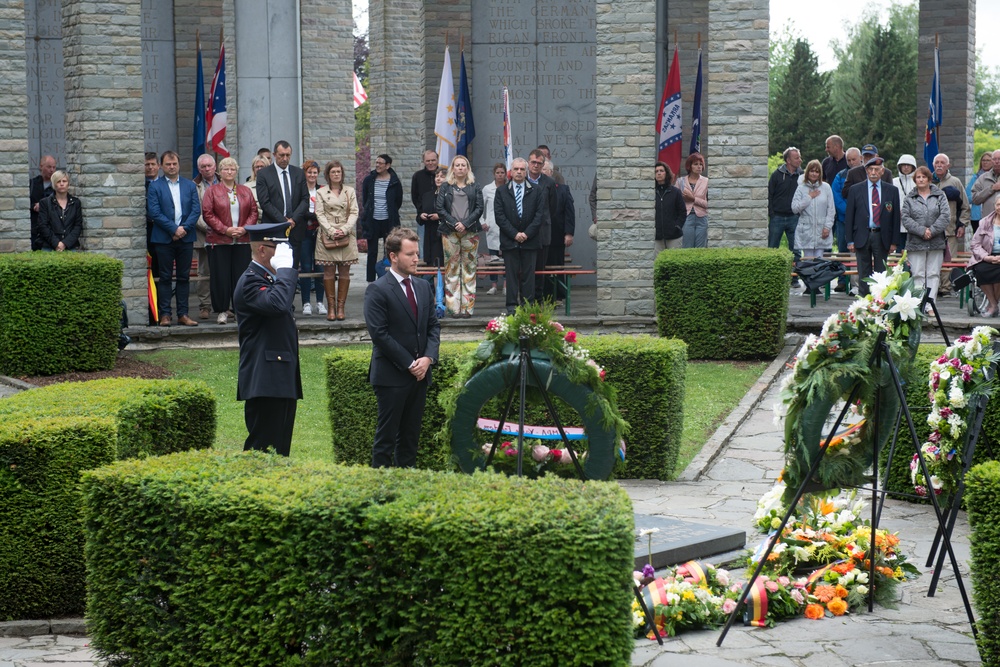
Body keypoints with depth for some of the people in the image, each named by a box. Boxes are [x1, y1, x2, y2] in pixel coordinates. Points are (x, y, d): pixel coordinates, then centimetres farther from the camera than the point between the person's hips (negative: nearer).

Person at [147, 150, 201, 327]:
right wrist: (174, 229, -14)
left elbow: (196, 210, 4)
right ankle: (165, 314, 3)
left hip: (186, 238, 3)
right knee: (165, 277, 0)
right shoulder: (155, 186, 2)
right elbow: (154, 212, -7)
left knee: (184, 277, 5)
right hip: (164, 238, -3)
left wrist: (184, 228, -11)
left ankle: (183, 314, 9)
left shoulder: (190, 185, 12)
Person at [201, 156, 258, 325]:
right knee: (221, 277, -2)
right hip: (219, 241, -2)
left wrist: (245, 228, -8)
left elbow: (253, 212, 9)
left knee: (241, 276, 2)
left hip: (242, 240, 2)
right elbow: (207, 214, -5)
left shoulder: (245, 191, 12)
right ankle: (222, 310, 6)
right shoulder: (212, 191, 2)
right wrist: (225, 229, -13)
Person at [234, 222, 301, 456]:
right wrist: (285, 270, -21)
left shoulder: (271, 279, 20)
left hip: (282, 382, 10)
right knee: (262, 451, -10)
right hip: (266, 382, -10)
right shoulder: (250, 282, -13)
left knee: (279, 450, 11)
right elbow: (277, 304, -33)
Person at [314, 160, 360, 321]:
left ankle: (341, 306, 3)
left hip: (346, 234, 1)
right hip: (327, 235, -1)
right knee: (329, 271, -3)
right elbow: (319, 214, 1)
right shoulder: (321, 192, 7)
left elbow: (354, 213, 5)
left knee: (344, 271, -1)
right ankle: (331, 306, 0)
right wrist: (331, 231, -12)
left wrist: (344, 229, -10)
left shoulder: (350, 191, 11)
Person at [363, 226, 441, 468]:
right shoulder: (377, 290, -9)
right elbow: (379, 333, -14)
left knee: (411, 435, 10)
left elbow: (433, 326, 12)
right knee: (386, 435, -2)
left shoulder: (424, 287, 12)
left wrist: (428, 357, -5)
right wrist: (409, 364, -14)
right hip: (392, 375, -6)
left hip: (419, 374, 6)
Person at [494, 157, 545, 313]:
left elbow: (540, 214, 0)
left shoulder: (536, 191, 7)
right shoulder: (501, 192, 6)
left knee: (528, 274, 2)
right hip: (509, 240, 0)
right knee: (511, 273, 0)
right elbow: (499, 216, -2)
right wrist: (514, 234, -11)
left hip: (530, 240, 0)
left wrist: (527, 233, -10)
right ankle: (511, 304, 3)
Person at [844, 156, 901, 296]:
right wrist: (850, 240, -3)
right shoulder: (856, 190, 4)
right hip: (862, 236, 0)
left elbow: (896, 216, 5)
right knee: (864, 274, 4)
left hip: (882, 237, 0)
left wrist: (894, 241, 0)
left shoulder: (892, 190, 5)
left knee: (881, 273, 3)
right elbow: (849, 216, 3)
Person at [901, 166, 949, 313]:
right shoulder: (909, 198, 7)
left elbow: (945, 215, -3)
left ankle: (930, 305, 0)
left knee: (933, 274, 0)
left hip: (936, 243, 0)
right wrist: (922, 231, -15)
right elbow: (906, 219, -3)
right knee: (917, 275, -2)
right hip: (916, 243, 0)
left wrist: (932, 231, -14)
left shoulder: (940, 196, 7)